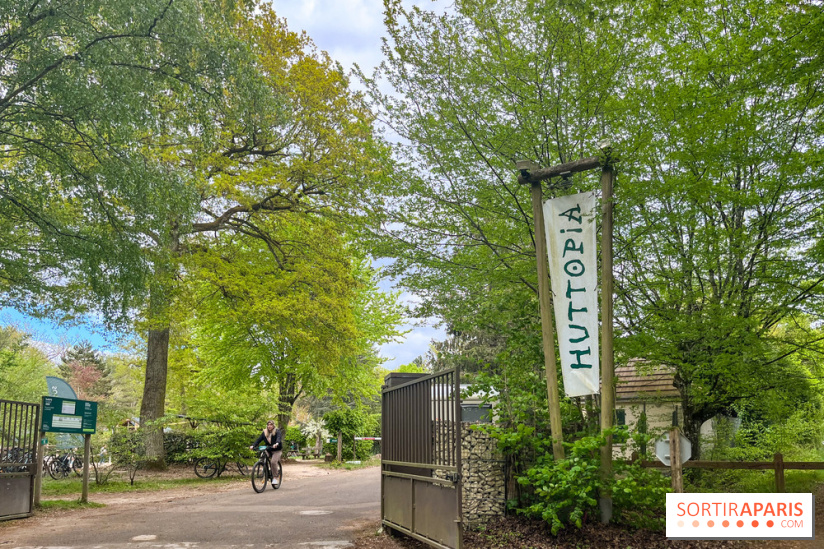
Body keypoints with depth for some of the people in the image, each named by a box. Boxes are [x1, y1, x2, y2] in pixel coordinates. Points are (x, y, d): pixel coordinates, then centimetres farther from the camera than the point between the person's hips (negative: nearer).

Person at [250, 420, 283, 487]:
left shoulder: (277, 431, -8)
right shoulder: (264, 433, 4)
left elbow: (279, 438, -28)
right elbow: (258, 440, -6)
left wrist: (277, 443, -50)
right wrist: (253, 445, -25)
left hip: (277, 450, -4)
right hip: (268, 450, 4)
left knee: (273, 461, -26)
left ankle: (275, 478, -13)